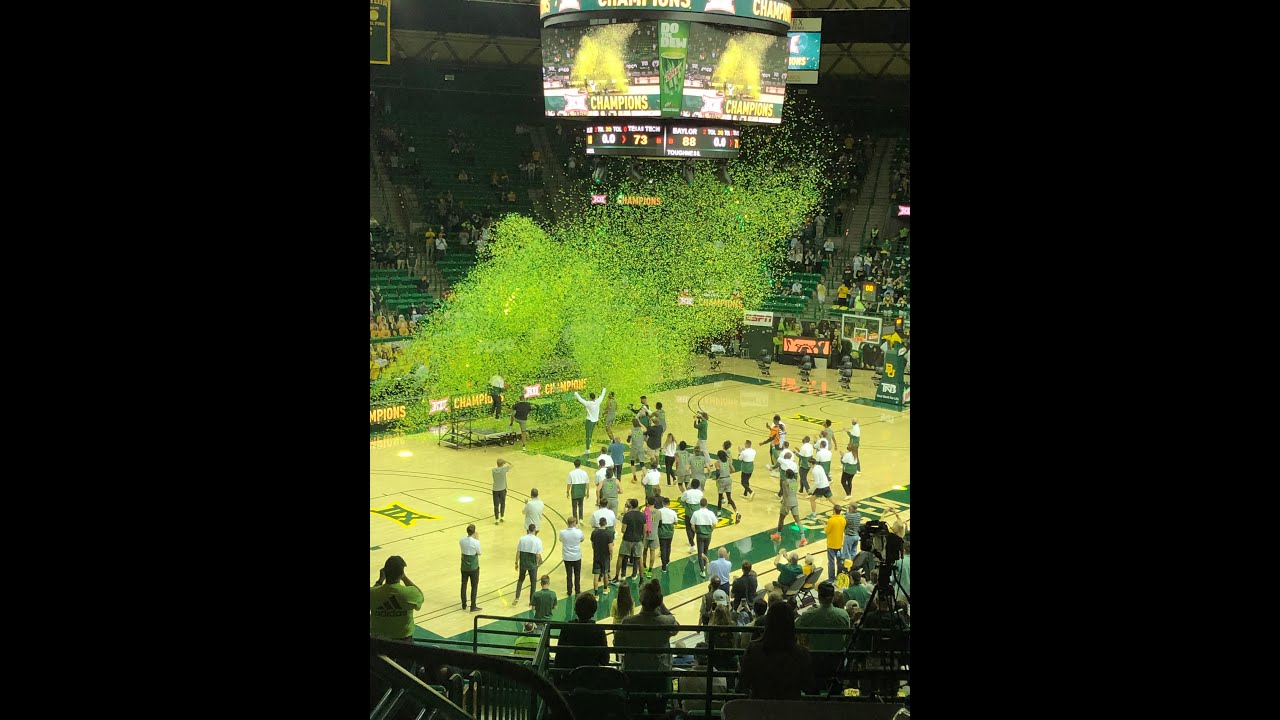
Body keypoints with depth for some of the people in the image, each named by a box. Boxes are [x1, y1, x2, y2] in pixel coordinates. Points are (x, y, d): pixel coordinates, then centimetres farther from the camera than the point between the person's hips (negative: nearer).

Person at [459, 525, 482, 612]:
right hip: (474, 567, -4)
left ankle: (464, 605, 27)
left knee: (464, 585, 17)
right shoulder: (475, 542, -22)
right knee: (474, 586, 8)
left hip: (464, 567, 4)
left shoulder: (461, 540, -8)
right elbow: (479, 553, -6)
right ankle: (473, 607, 11)